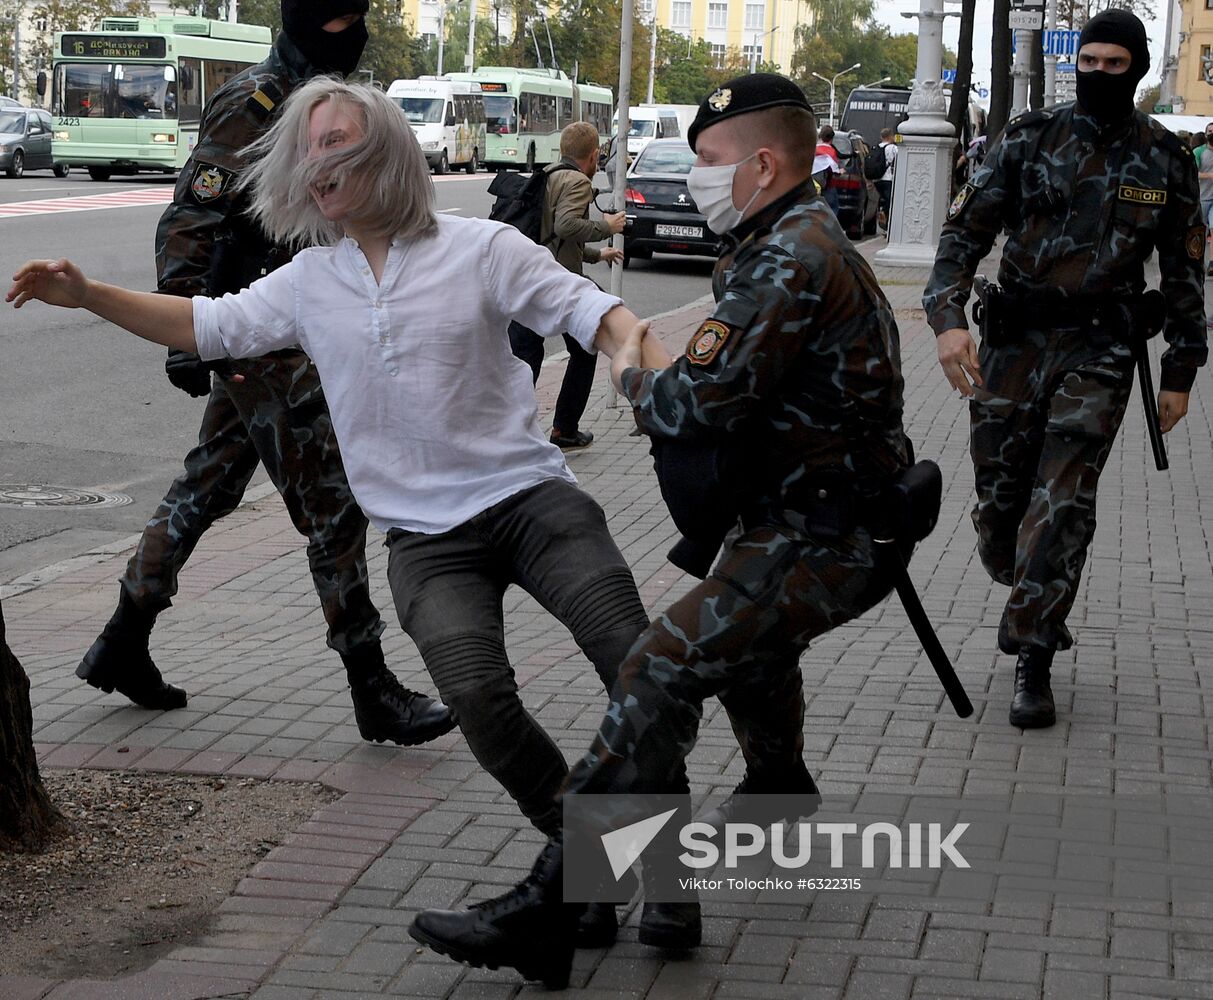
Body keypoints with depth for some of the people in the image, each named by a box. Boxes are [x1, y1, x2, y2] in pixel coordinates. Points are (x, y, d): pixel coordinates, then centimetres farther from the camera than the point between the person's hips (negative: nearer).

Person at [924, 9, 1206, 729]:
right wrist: (948, 316, -18)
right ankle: (1034, 602, 38)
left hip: (1098, 352, -1)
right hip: (1015, 344, 1)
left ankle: (1033, 662, -2)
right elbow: (967, 229, -2)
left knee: (1062, 504, -10)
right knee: (1000, 498, 8)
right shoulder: (1032, 140, 2)